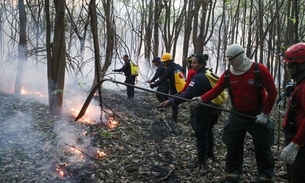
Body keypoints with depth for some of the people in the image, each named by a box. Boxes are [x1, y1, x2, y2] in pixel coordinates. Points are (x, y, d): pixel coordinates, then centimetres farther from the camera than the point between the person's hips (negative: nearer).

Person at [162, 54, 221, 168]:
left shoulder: (199, 78, -23)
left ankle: (201, 161, 6)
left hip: (203, 109, -10)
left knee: (200, 134, -1)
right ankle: (209, 153, 42)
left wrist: (171, 102, -35)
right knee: (207, 130, 26)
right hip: (213, 107, 10)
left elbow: (188, 94, -32)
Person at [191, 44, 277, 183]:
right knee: (233, 147, 8)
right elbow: (215, 90, -5)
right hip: (237, 115, 3)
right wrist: (201, 99, -23)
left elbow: (272, 91, -11)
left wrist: (265, 113, -11)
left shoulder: (259, 69, -15)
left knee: (262, 148, 5)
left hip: (257, 115, -3)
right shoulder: (227, 74, -4)